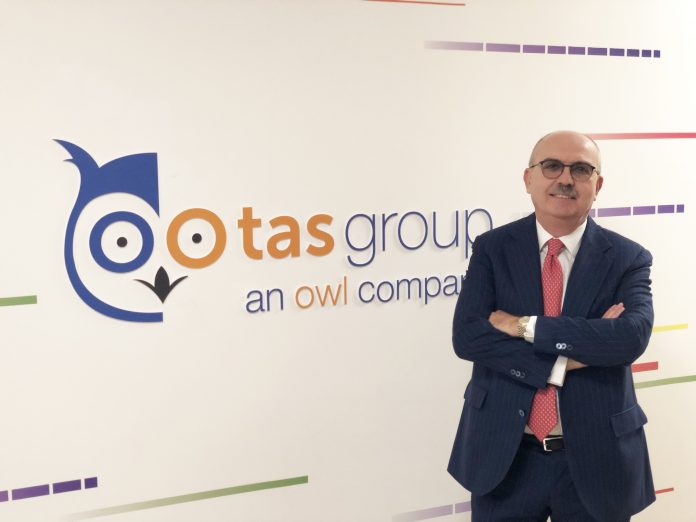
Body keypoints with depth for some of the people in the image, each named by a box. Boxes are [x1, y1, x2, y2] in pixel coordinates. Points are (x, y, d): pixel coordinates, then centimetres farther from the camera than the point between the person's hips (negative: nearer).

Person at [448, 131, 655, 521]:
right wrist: (565, 361, -18)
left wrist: (525, 326, -20)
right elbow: (466, 336, -12)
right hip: (504, 455, 1)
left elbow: (631, 336, -20)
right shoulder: (493, 248, -1)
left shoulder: (628, 258, -3)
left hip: (595, 459, 0)